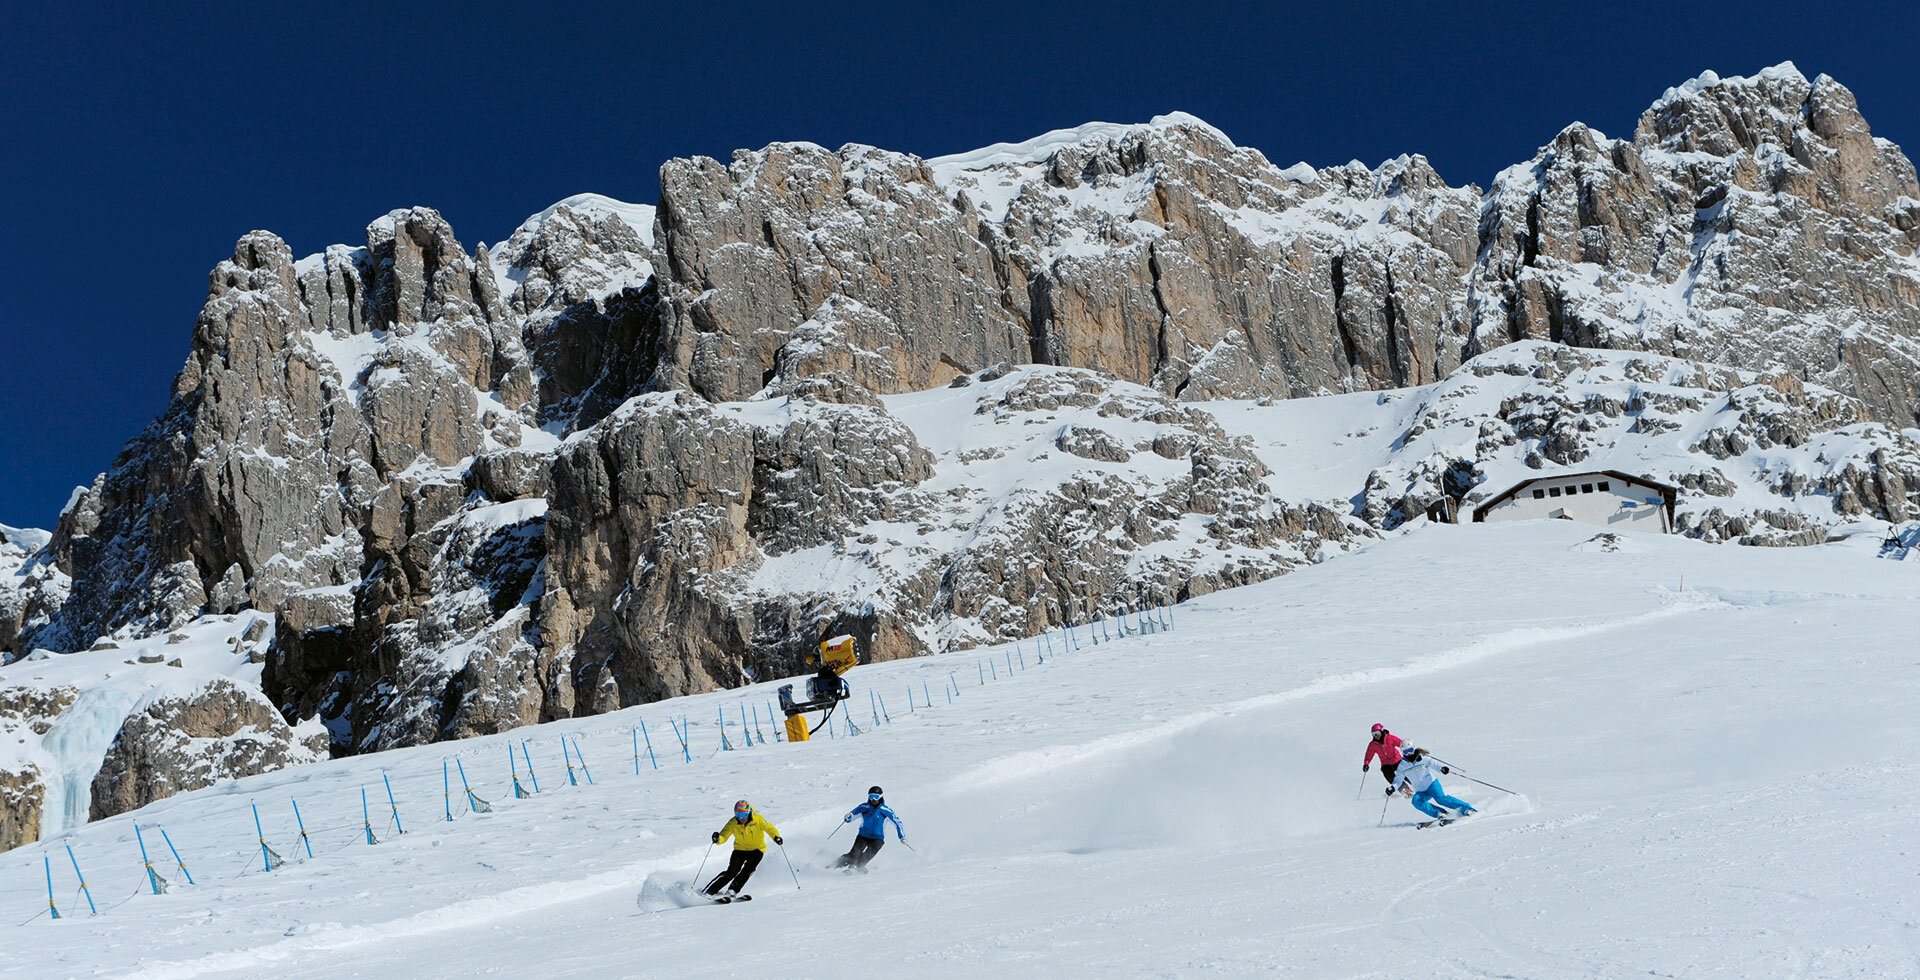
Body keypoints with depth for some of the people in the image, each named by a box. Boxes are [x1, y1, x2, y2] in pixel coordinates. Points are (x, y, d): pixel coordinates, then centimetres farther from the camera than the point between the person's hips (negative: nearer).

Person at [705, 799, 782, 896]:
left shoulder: (758, 819, -18)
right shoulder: (733, 823, -16)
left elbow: (770, 828, -13)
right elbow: (723, 836, -19)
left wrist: (776, 837, -33)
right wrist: (718, 838, -43)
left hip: (757, 849, 0)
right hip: (740, 849, 0)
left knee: (748, 869, -23)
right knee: (732, 872, -12)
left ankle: (732, 890, -18)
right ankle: (711, 891, -7)